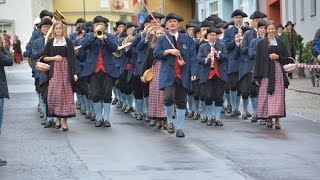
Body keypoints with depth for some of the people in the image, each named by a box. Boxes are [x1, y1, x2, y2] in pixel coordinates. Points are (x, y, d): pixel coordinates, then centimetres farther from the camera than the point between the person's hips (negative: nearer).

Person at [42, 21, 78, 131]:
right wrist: (54, 58, -9)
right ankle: (57, 118, 10)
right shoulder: (50, 42, 9)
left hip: (65, 69, -1)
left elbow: (72, 58, 0)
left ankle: (64, 121, 2)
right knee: (54, 95, -7)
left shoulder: (68, 42, 5)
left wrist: (74, 73, -9)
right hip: (54, 71, 1)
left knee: (66, 94, -2)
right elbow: (44, 57, 9)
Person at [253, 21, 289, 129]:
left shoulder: (280, 43, 11)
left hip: (278, 72, 1)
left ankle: (277, 120, -6)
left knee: (278, 95, -6)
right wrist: (257, 76, -3)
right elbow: (258, 60, 3)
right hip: (265, 72, -1)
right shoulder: (261, 43, 6)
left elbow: (286, 59, 13)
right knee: (266, 95, -2)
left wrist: (278, 57, -8)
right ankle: (269, 119, 6)